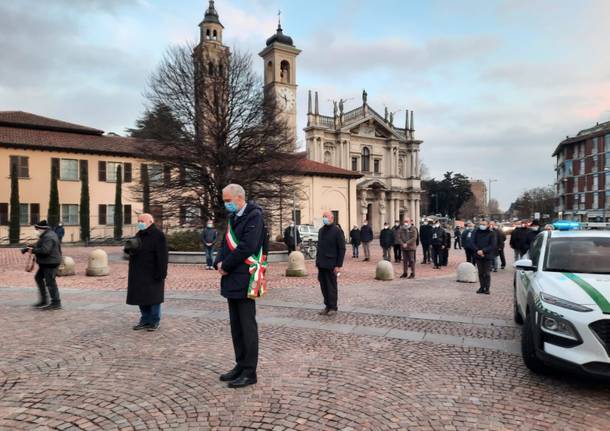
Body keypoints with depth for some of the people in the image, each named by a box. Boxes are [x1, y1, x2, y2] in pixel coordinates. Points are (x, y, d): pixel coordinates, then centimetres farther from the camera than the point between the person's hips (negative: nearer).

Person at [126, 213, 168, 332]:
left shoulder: (158, 235, -12)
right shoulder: (139, 235, 14)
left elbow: (162, 256, -18)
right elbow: (133, 250, 21)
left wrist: (160, 273, -23)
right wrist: (129, 248, -4)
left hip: (152, 273, -8)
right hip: (139, 274, 8)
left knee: (153, 297, 2)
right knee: (141, 297, 11)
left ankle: (154, 322, 14)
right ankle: (145, 320, 23)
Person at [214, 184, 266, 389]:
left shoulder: (254, 216, -11)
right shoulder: (233, 217, 16)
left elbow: (247, 247, -20)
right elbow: (226, 243, 17)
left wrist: (226, 266, -12)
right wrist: (219, 263, -2)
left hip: (244, 280, -8)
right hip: (232, 280, 9)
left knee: (247, 326, -1)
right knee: (236, 326, 14)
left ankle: (249, 372, 9)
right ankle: (241, 365, 26)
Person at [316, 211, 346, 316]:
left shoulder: (337, 231, -8)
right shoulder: (321, 230, 14)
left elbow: (342, 249, -10)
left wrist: (338, 265, -14)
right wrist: (317, 261, 13)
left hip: (331, 265, -6)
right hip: (321, 264, 6)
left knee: (331, 287, 1)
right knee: (323, 286, 9)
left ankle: (333, 307, 13)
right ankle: (327, 306, 20)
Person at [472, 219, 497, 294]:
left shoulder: (491, 233, -4)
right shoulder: (476, 232, 5)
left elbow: (493, 245, -9)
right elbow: (473, 243, 4)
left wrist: (483, 251, -17)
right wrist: (478, 250, -12)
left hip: (487, 256, -3)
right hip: (478, 256, 3)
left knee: (487, 273, 1)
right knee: (480, 273, 9)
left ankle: (487, 288, 9)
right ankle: (482, 287, 17)